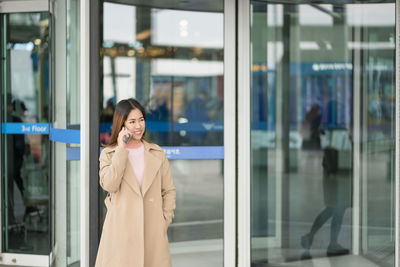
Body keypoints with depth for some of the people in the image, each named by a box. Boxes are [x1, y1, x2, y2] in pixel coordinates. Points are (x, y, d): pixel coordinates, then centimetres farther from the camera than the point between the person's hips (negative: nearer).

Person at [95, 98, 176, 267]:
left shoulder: (157, 153, 11)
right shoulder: (108, 154, 6)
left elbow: (169, 190, 14)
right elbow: (109, 185, -12)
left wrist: (165, 219, 1)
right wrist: (121, 149, -10)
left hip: (152, 229, 2)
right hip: (121, 230, -2)